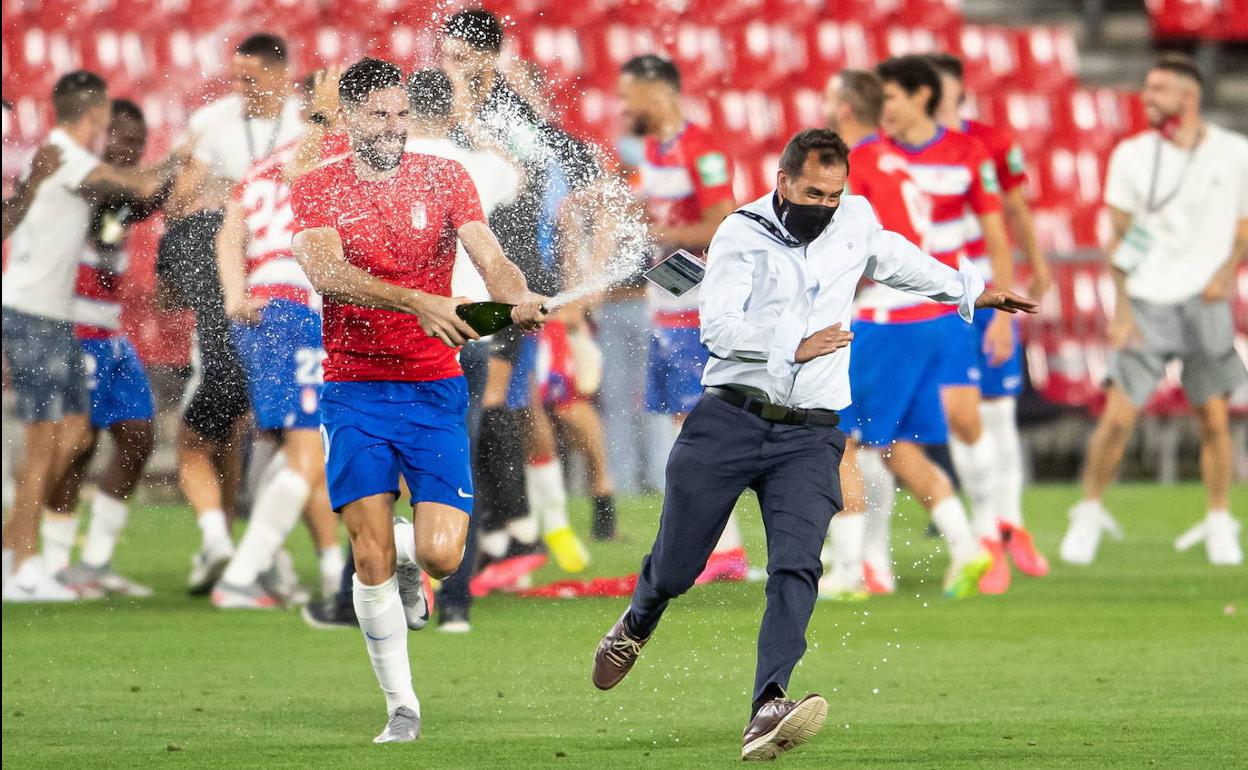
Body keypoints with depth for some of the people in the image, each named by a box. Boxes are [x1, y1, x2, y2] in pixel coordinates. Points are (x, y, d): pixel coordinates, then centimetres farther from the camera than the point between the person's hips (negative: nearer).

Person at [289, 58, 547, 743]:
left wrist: (517, 296, -30)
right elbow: (328, 273, -19)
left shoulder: (443, 178, 5)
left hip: (434, 388, 1)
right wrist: (419, 302, -33)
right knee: (370, 558, -7)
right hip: (354, 392, -1)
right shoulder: (315, 192, -1)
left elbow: (491, 260, -6)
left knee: (441, 555, -10)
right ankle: (401, 706, 7)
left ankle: (408, 555, 28)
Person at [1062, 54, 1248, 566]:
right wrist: (1121, 309, -5)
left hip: (1205, 303, 0)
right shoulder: (1133, 155, 1)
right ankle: (1089, 512, 11)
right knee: (1118, 415, -6)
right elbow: (1120, 237, 3)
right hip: (1147, 304, 0)